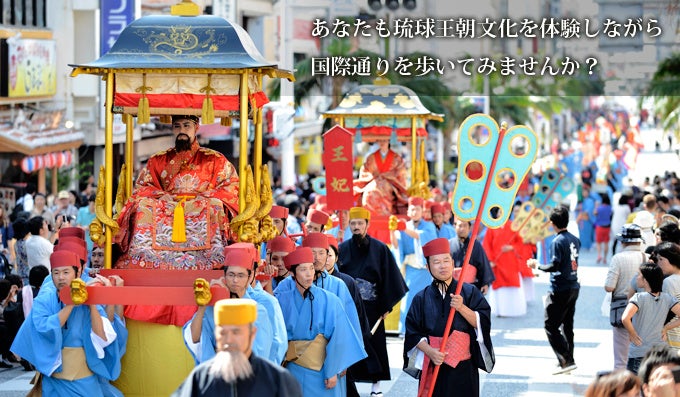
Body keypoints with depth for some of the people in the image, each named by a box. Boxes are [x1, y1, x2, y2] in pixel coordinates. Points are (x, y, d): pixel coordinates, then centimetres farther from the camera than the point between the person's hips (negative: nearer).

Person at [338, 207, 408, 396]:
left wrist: (386, 305, -4)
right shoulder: (342, 249, 5)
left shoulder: (380, 249, -1)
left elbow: (389, 277, 0)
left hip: (371, 307, -1)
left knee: (374, 344, 2)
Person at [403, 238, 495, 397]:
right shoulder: (421, 298, 5)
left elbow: (483, 323, -3)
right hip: (432, 367, 1)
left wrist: (462, 308, -18)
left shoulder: (470, 292, 3)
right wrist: (429, 351, -14)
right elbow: (413, 333, 3)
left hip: (463, 367, -1)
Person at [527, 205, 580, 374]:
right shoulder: (574, 240, 8)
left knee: (551, 326, -4)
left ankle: (566, 360, -11)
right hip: (574, 287, 8)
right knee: (567, 325, 15)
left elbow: (554, 266, -23)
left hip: (560, 289, -8)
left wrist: (537, 265, -9)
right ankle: (568, 360, 18)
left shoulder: (557, 241, -17)